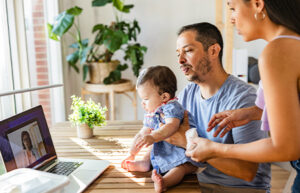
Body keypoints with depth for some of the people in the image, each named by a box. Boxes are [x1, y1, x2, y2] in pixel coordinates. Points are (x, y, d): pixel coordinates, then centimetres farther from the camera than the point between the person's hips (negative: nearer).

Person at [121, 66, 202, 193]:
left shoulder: (171, 107, -19)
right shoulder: (151, 115, 10)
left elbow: (172, 126, -39)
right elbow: (141, 135, 17)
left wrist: (153, 137, -50)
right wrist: (132, 153, 15)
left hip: (182, 152, -10)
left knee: (180, 167, -36)